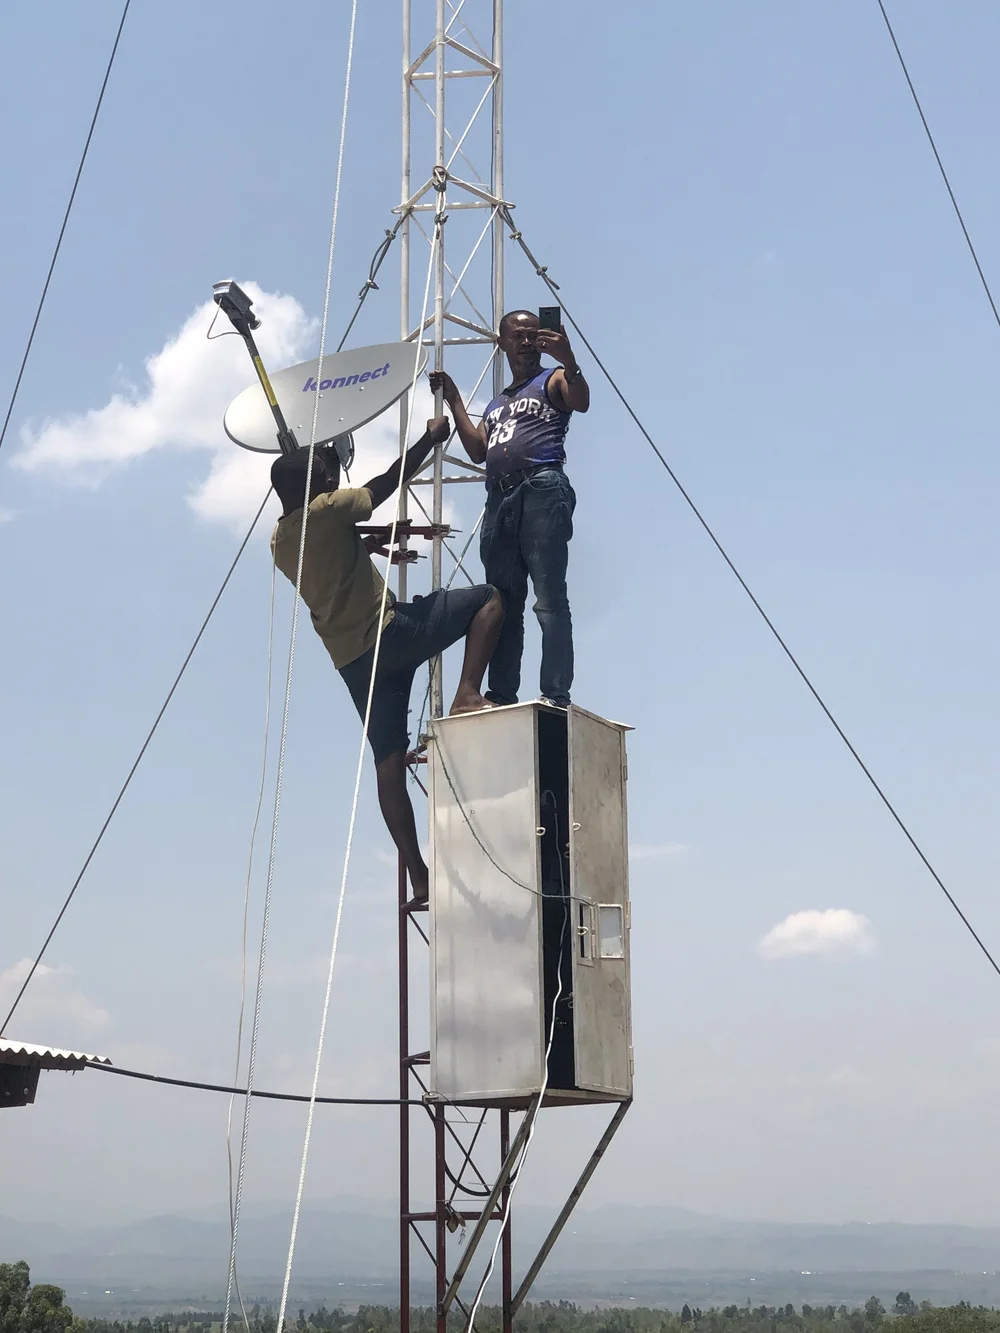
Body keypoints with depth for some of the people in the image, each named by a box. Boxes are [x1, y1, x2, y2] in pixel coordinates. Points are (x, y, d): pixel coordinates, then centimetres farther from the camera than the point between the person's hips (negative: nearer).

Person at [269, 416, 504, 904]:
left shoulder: (280, 541, 13)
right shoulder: (326, 511, -9)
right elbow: (387, 484, 0)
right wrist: (431, 438, 12)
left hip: (352, 659, 7)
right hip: (388, 631, -7)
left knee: (388, 762, 8)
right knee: (490, 598, 4)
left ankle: (418, 878, 6)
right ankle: (467, 692, -13)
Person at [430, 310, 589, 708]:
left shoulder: (552, 381, 12)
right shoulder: (496, 404, 31)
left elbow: (581, 402, -10)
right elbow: (477, 450, 18)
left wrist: (568, 361, -28)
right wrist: (453, 398, 19)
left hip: (541, 492, -7)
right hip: (498, 501, 7)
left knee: (549, 600, -15)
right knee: (501, 606, 3)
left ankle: (556, 697, -21)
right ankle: (501, 697, 3)